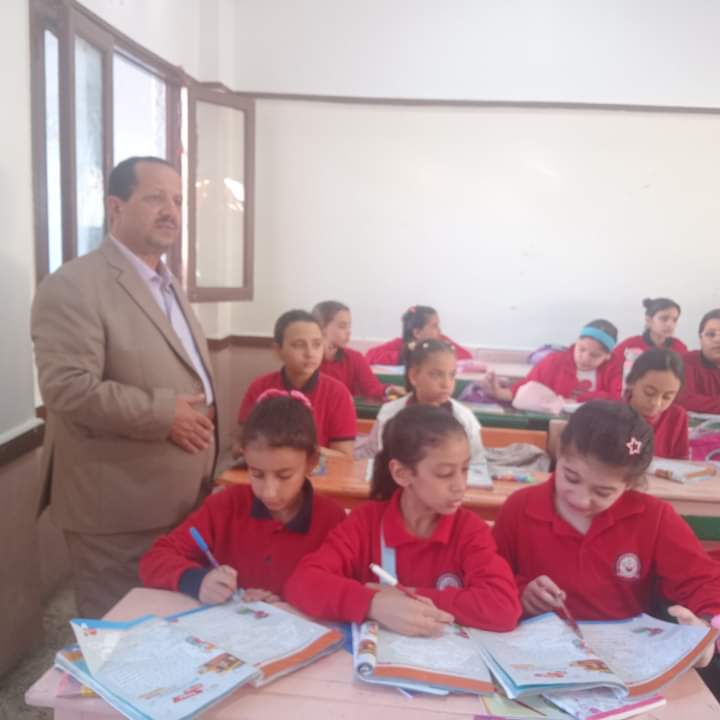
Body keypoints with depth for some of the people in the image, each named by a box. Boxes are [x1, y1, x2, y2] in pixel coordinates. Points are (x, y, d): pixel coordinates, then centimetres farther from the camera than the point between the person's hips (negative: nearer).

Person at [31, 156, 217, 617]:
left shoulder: (169, 284, 15)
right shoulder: (73, 285, -15)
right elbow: (68, 388, -25)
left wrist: (202, 420, 10)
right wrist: (164, 415, -21)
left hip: (183, 503, 8)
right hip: (120, 512, -8)